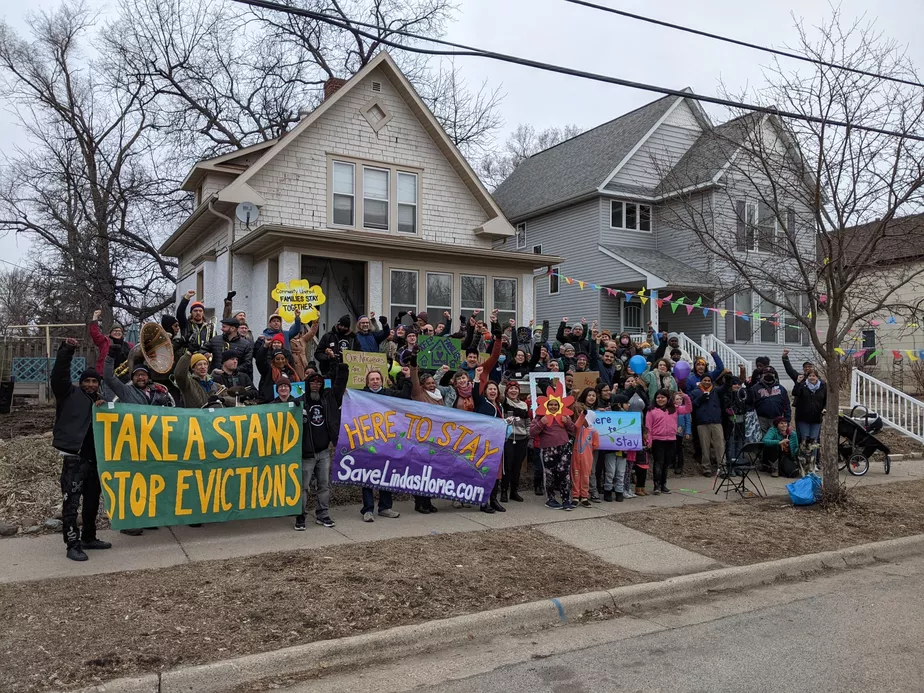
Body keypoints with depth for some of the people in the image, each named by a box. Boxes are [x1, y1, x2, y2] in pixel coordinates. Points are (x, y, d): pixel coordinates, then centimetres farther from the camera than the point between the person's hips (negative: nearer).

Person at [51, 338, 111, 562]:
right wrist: (66, 350, -24)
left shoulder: (99, 401, 18)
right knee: (72, 502, -7)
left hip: (94, 458, 7)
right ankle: (73, 545, -2)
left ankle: (88, 538, 28)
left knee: (92, 500, 15)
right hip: (74, 457, -6)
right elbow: (59, 375, -13)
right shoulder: (70, 394, 3)